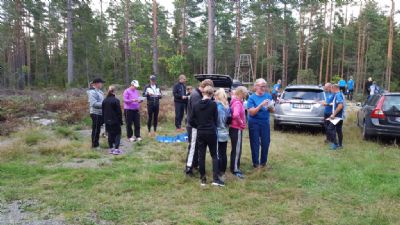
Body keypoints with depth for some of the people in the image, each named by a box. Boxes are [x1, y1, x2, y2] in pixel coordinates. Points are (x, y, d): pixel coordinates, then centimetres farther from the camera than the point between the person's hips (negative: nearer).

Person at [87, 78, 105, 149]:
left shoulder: (99, 91, 13)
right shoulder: (92, 92, -16)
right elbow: (94, 103, -26)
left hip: (101, 113, 9)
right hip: (96, 113, -9)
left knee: (98, 129, 16)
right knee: (95, 129, 0)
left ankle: (96, 143, 27)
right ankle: (94, 144, 9)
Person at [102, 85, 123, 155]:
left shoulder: (104, 101, 5)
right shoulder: (116, 100, -14)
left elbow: (103, 112, 12)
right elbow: (119, 112, -11)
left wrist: (105, 120, 19)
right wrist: (121, 121, -4)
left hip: (107, 121, 6)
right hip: (115, 121, -6)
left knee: (110, 134, 13)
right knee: (117, 134, 2)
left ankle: (111, 148, 16)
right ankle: (116, 149, -6)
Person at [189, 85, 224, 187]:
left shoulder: (196, 105, -1)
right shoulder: (213, 104, -9)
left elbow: (191, 121, 2)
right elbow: (216, 119, -1)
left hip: (200, 133, 2)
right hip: (211, 133, -2)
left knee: (201, 156, 8)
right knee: (214, 155, 7)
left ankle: (203, 179, 14)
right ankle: (215, 178, 1)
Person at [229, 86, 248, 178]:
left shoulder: (236, 102, 9)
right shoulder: (237, 103, -20)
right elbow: (236, 115, -38)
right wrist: (241, 123, -22)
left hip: (235, 128, 10)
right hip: (236, 129, -10)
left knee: (235, 149, 19)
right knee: (237, 150, -2)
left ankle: (235, 167, 30)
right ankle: (235, 170, 7)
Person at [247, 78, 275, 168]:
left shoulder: (268, 96, 2)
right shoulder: (252, 98, -8)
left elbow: (273, 110, 7)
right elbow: (251, 112, -15)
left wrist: (270, 107, -17)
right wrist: (261, 105, -26)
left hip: (265, 122, 3)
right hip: (254, 123, -3)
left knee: (266, 142, 7)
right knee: (255, 143, 4)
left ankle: (263, 162, 24)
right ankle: (256, 163, 18)